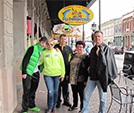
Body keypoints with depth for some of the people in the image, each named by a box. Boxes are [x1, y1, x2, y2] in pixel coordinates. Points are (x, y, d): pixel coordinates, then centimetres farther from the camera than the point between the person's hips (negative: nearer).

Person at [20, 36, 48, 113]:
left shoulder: (43, 51, 7)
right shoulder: (33, 48, -13)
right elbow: (25, 60, -16)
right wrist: (24, 72, -21)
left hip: (36, 73, 7)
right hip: (28, 72, -7)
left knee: (33, 90, 17)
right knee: (27, 91, -2)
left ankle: (31, 106, 33)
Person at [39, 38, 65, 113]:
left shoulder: (57, 52, 5)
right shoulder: (43, 53, 5)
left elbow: (62, 63, 5)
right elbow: (40, 62, 16)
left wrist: (62, 74, 2)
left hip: (57, 74, 1)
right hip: (47, 75, 0)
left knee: (56, 91, 9)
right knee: (50, 91, -5)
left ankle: (54, 106, 28)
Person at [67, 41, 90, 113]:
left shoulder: (86, 57, -8)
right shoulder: (74, 56, 12)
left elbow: (88, 69, -11)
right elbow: (70, 66, 19)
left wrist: (86, 80, -16)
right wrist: (68, 75, 16)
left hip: (81, 80, -6)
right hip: (73, 79, 6)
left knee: (82, 94, 4)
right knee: (74, 93, 18)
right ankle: (75, 106, 36)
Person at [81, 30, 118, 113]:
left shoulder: (106, 49, -6)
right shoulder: (93, 49, 12)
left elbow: (106, 63, -13)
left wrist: (99, 54, -20)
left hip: (101, 77, -5)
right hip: (92, 77, 5)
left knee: (102, 98, 8)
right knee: (86, 96, 6)